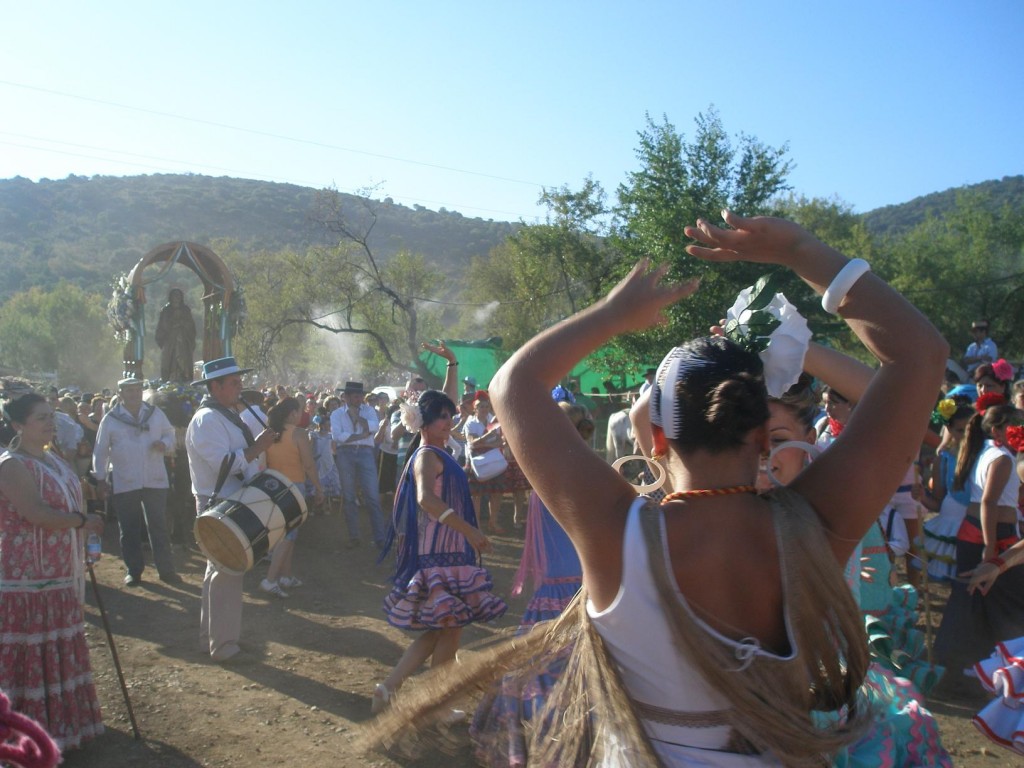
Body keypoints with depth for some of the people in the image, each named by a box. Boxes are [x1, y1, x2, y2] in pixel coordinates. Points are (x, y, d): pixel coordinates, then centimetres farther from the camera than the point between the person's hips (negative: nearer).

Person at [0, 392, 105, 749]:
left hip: (57, 574, 9)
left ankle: (57, 719, 33)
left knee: (58, 651, 18)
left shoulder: (53, 459, 10)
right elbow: (37, 514, -28)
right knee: (29, 654, 0)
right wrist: (84, 521, -16)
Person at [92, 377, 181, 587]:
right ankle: (133, 570, 20)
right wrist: (100, 479, -1)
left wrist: (165, 444, -11)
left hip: (155, 480, 1)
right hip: (124, 482, -1)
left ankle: (166, 569, 11)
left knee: (159, 526, 4)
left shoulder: (155, 413, 5)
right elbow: (100, 452, 3)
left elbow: (170, 434, 12)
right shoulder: (110, 419, 0)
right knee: (129, 529, 8)